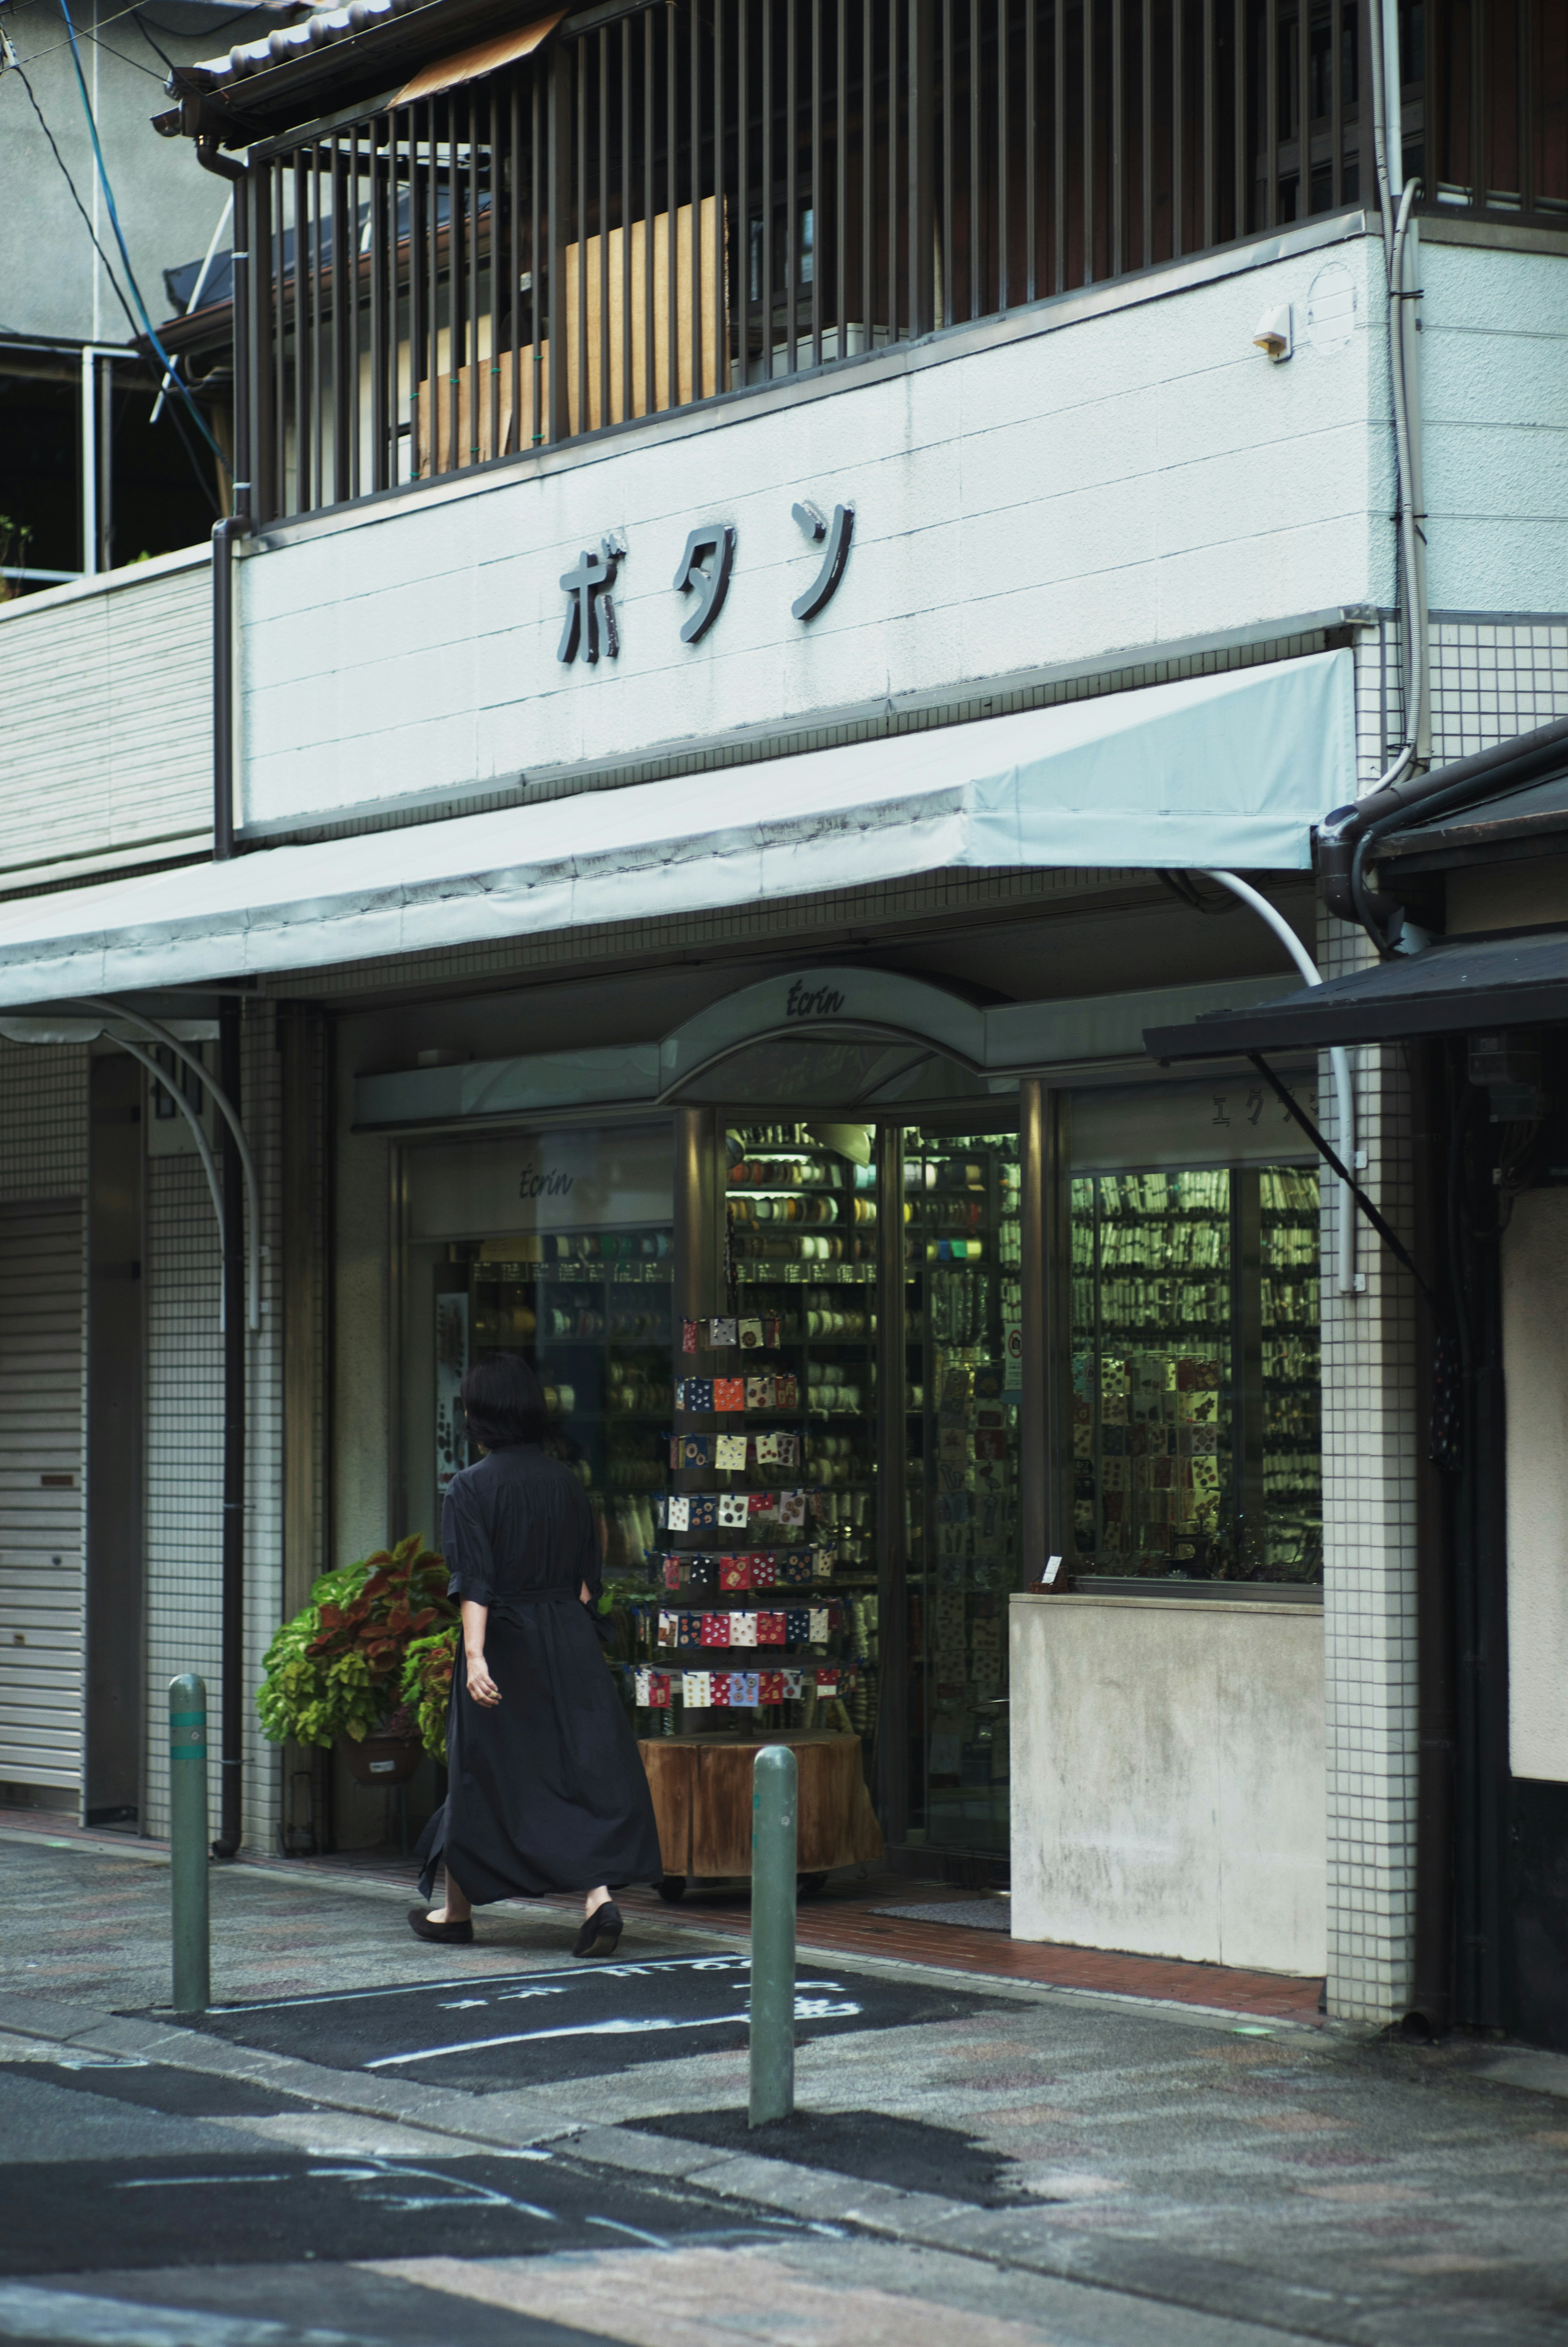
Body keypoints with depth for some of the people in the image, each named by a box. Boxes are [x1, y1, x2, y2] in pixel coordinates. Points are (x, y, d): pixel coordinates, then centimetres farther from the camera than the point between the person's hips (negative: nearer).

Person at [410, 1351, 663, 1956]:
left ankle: (456, 1910, 21)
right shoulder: (565, 1481, 6)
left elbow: (474, 1583, -18)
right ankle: (600, 1894, -17)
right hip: (571, 1645, 3)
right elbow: (587, 1576, 10)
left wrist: (474, 1655, -23)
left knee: (481, 1774, 8)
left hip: (504, 1641, -3)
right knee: (587, 1768, 1)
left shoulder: (471, 1488, -9)